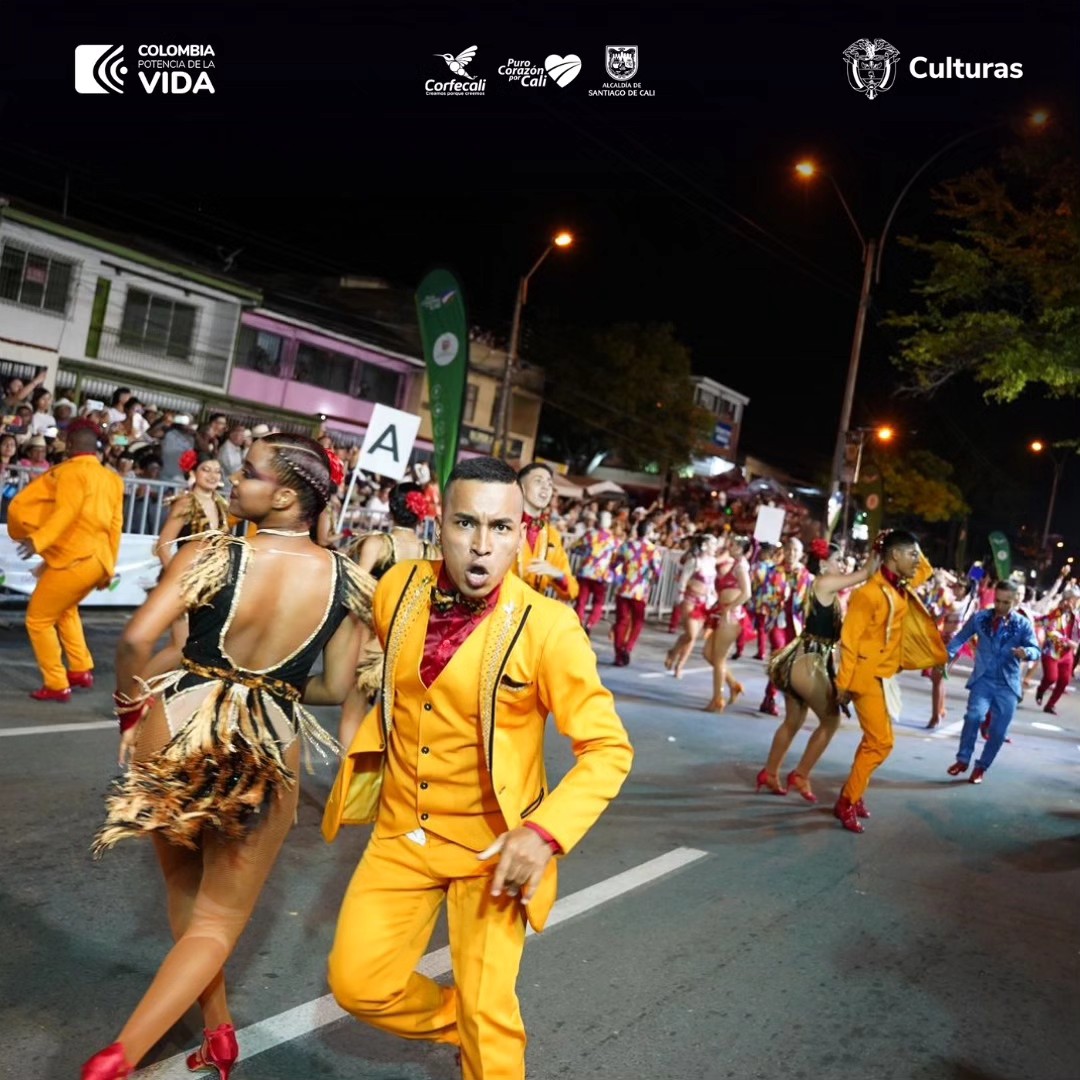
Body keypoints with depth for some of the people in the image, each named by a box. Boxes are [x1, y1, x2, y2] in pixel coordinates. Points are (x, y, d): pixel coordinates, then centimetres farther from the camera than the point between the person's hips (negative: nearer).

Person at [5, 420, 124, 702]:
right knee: (65, 609, 30)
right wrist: (110, 567, 18)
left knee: (38, 620, 7)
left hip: (73, 560, -7)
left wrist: (38, 540, -27)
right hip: (97, 560, 8)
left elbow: (66, 512, -21)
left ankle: (56, 685, 7)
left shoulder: (71, 472, -7)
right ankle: (81, 671, 28)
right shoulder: (113, 479, 12)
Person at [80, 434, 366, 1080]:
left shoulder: (214, 554, -13)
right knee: (220, 919, 16)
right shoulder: (344, 578, -5)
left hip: (177, 728, 0)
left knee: (186, 892, 25)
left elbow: (137, 640, -19)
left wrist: (132, 709, -1)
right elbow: (336, 689, 0)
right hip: (269, 751, 1)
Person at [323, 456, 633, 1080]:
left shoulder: (547, 627, -21)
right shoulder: (399, 589, -7)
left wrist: (545, 831, -29)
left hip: (492, 847, -4)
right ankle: (456, 1022, 37)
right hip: (401, 832, 4)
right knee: (358, 984, 8)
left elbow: (609, 748, -18)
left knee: (487, 1016, 4)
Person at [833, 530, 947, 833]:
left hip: (886, 676, 9)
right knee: (881, 743, -8)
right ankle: (847, 803, 1)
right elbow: (849, 639, -18)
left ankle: (851, 795, 25)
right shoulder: (870, 593, -19)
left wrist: (915, 552, 7)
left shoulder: (901, 589, 6)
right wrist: (844, 684, -17)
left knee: (873, 740, 14)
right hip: (868, 677, -9)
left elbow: (926, 571, 27)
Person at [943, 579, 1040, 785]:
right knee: (974, 715, -22)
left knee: (998, 730, 0)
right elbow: (960, 638, 9)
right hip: (983, 679, -1)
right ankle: (963, 760, -5)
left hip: (1008, 685, 1)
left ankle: (981, 766, 19)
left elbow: (1036, 650, -9)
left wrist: (1026, 652, -33)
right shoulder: (979, 618, 0)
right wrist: (946, 655, -7)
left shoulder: (1023, 624, -2)